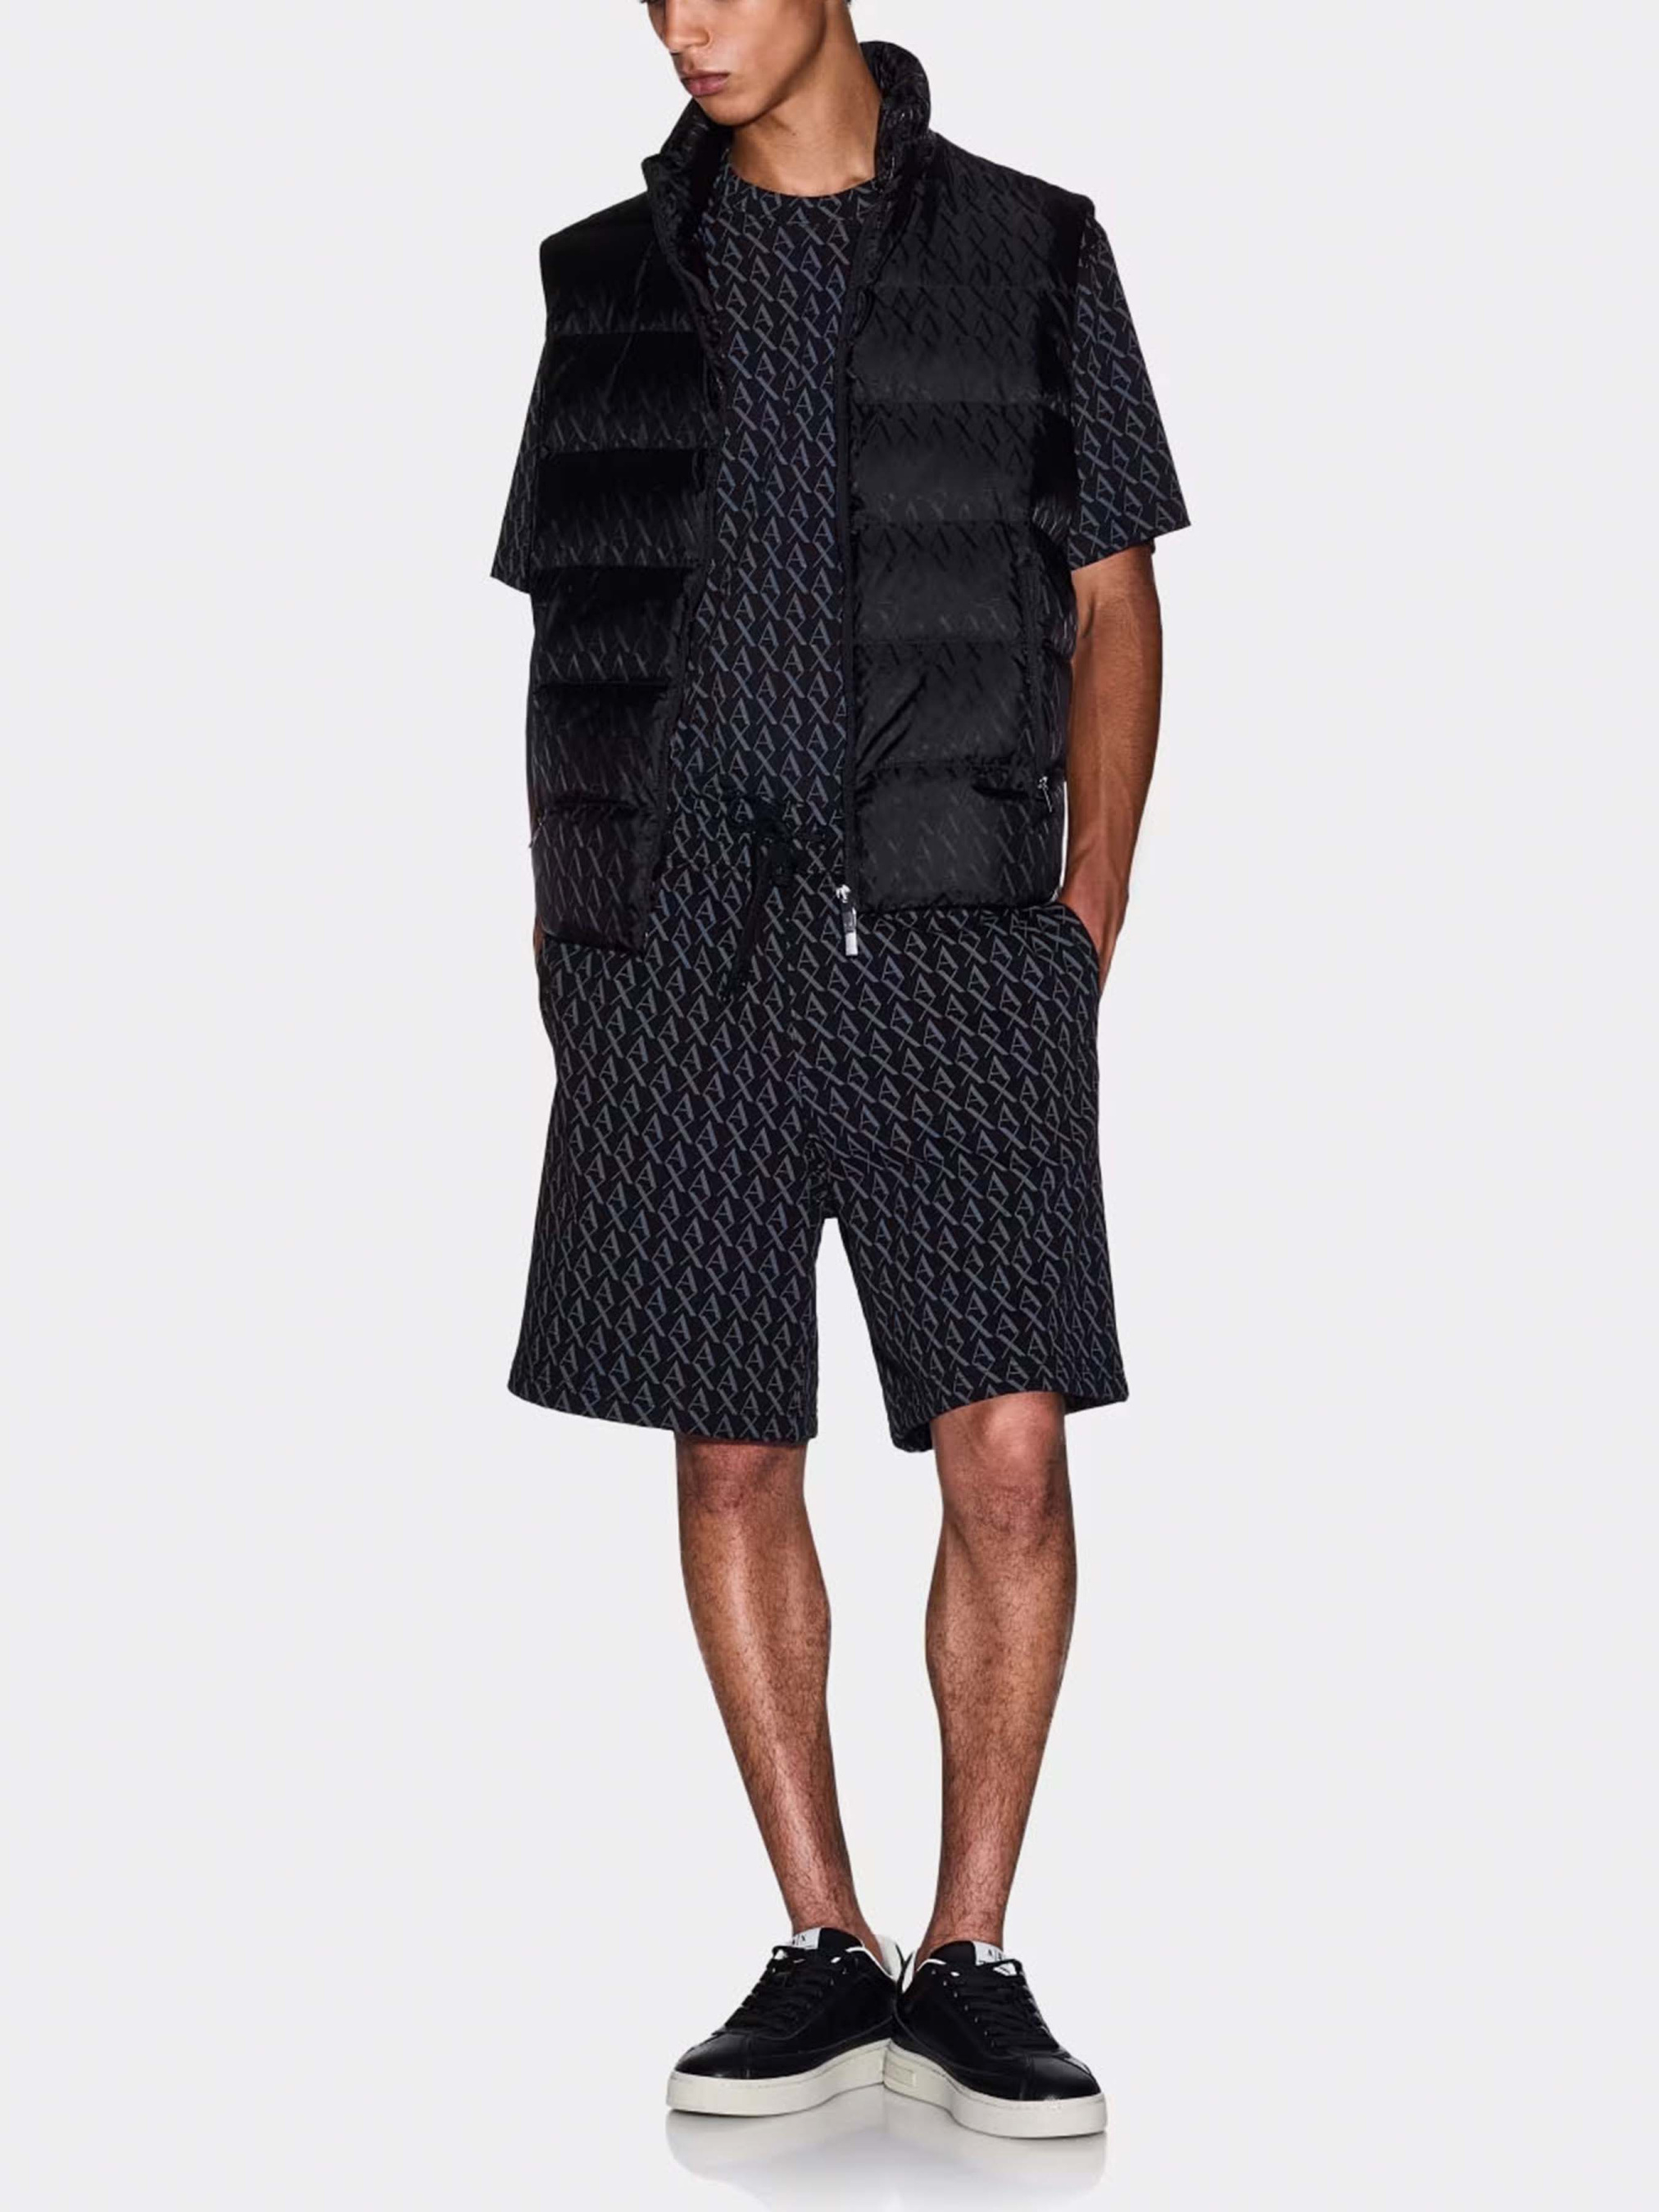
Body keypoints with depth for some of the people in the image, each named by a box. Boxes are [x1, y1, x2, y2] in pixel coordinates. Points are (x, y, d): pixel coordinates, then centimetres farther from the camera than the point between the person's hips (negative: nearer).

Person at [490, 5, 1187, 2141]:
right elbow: (565, 634, 15)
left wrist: (1087, 916, -1)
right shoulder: (612, 271, 14)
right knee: (732, 1459, 3)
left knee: (1010, 1455, -7)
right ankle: (823, 1949, 16)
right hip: (683, 941, 2)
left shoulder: (1032, 253, 9)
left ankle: (968, 1962, 8)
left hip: (959, 937, -2)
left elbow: (1113, 605, 10)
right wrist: (559, 927, 4)